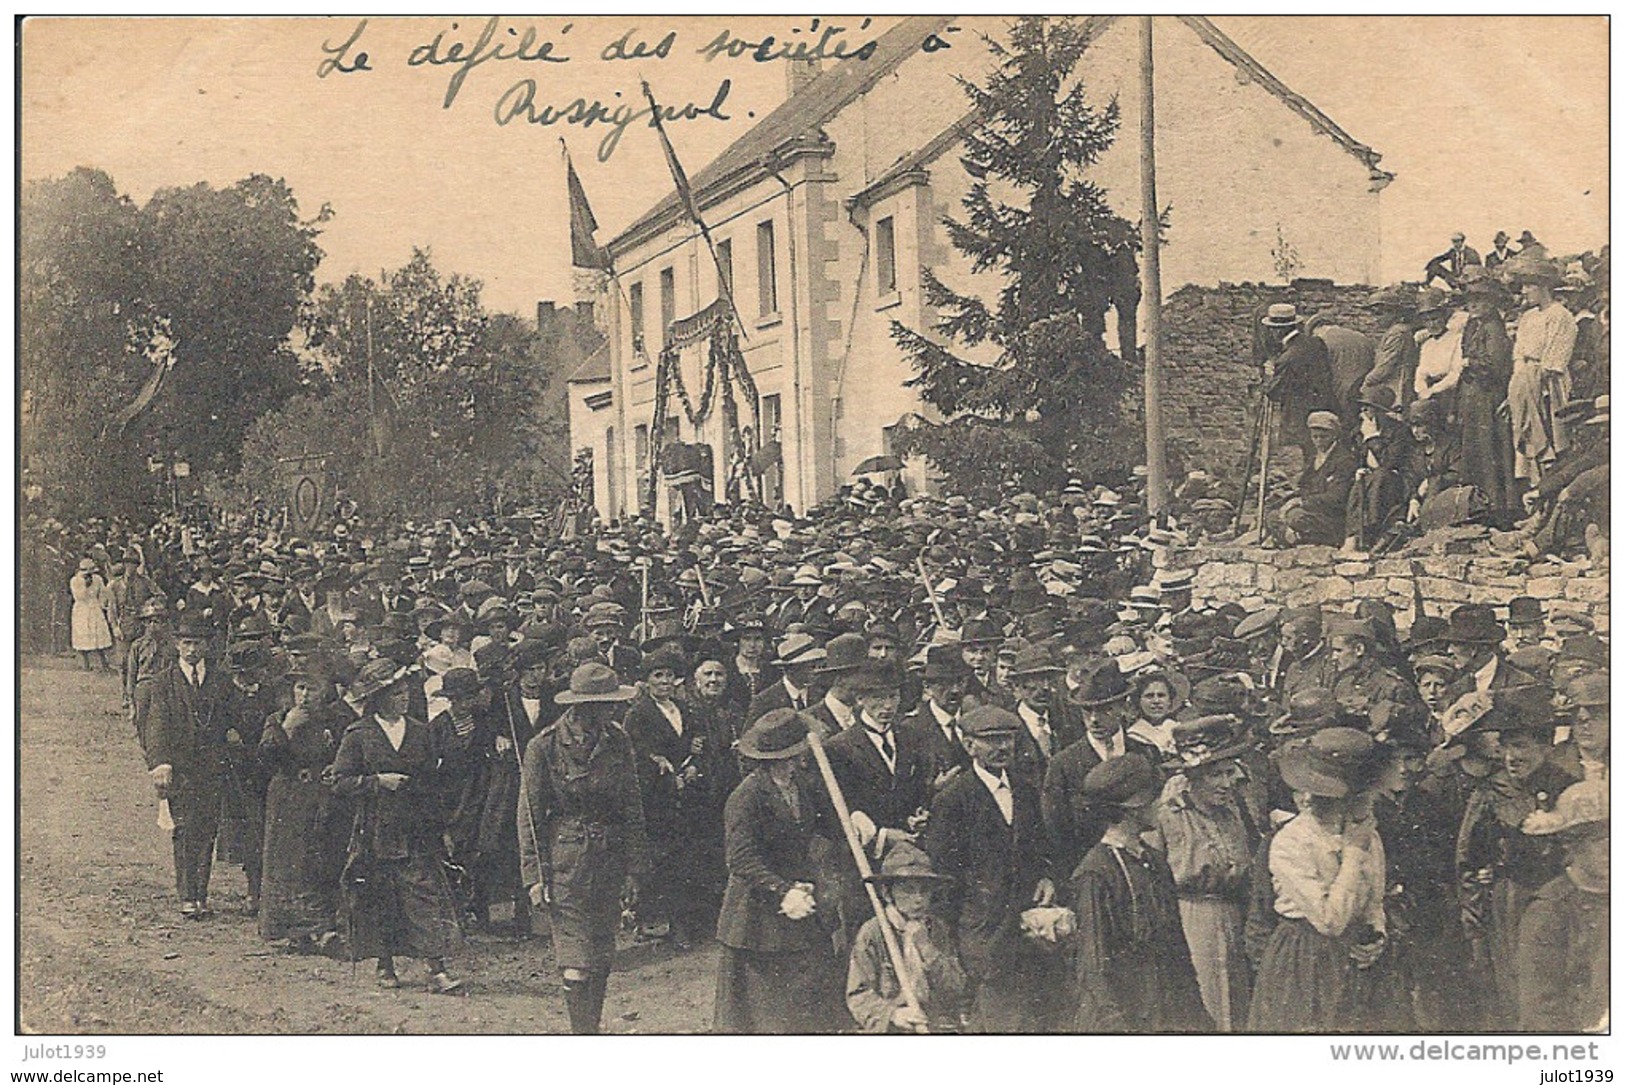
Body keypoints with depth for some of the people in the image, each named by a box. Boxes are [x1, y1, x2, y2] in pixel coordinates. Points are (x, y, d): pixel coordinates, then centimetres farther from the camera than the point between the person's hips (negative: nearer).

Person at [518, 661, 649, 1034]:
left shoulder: (618, 743, 3)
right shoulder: (544, 747, -8)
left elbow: (633, 809, 9)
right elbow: (530, 814, -3)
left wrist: (633, 870, 7)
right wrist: (534, 875, -7)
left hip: (610, 859, 4)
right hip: (565, 859, -4)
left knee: (601, 959, 9)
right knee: (576, 961, -8)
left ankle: (591, 1030, 20)